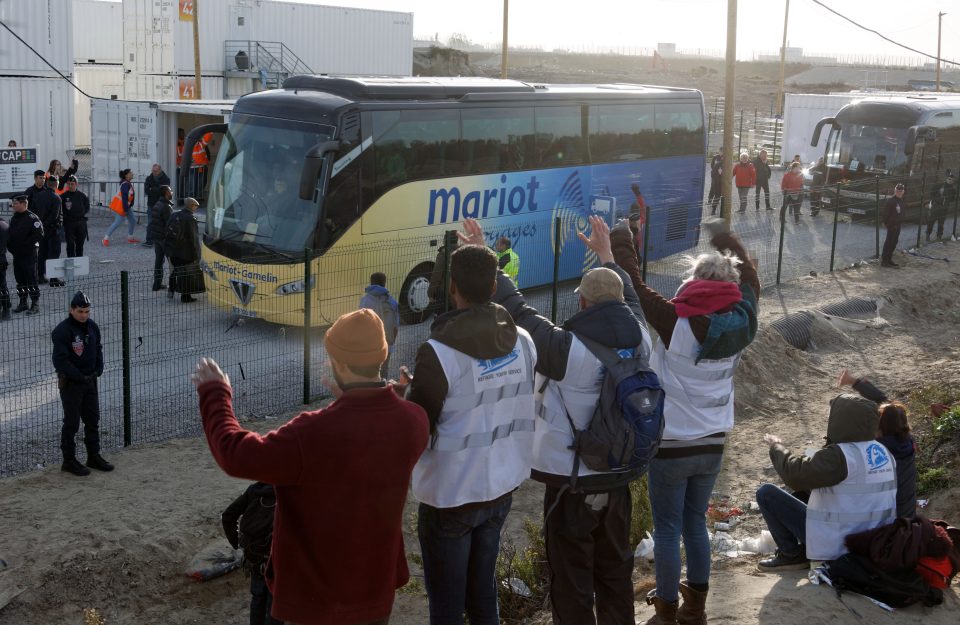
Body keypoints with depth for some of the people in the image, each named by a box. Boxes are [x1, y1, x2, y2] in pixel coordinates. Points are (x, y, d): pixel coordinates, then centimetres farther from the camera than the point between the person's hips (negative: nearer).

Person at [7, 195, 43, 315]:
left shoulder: (32, 218, -12)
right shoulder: (14, 218, 12)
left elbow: (39, 235, -18)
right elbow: (10, 234, 21)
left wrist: (25, 244, -18)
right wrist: (10, 245, 5)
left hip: (29, 254, -8)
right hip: (16, 254, 8)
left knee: (31, 279, -4)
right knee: (20, 280, 12)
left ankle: (35, 304, 2)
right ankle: (23, 303, 22)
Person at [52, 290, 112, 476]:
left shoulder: (92, 326, 4)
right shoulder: (62, 330, -18)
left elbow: (98, 349, 15)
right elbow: (60, 360, -20)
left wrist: (97, 371, 0)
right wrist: (80, 377, -19)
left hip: (90, 380, 7)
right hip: (70, 382, -7)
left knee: (93, 419, 13)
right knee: (71, 422, 1)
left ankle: (94, 456, 26)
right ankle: (69, 461, 11)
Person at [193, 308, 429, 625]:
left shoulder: (315, 433, -31)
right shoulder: (414, 420, -14)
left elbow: (237, 456, -19)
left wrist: (214, 394, -5)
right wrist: (350, 400, 21)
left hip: (316, 593, -5)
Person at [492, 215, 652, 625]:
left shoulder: (569, 349, -24)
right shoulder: (639, 339, -6)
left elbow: (517, 313, -18)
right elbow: (630, 302, 15)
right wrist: (606, 256, 28)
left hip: (571, 483, -6)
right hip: (619, 478, 6)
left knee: (572, 581, 7)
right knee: (615, 572, 22)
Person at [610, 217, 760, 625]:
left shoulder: (678, 324, -21)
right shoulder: (741, 322, -8)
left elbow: (636, 289, -14)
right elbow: (750, 278, 11)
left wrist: (620, 246, 1)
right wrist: (725, 238, 25)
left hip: (671, 444, -5)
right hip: (712, 444, 5)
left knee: (668, 529, 7)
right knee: (696, 524, 18)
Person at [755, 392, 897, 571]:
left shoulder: (838, 456, -23)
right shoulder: (884, 452, 3)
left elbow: (795, 474, -20)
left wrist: (777, 446, 0)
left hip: (836, 546, -8)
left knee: (766, 493, -4)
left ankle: (792, 555, 5)